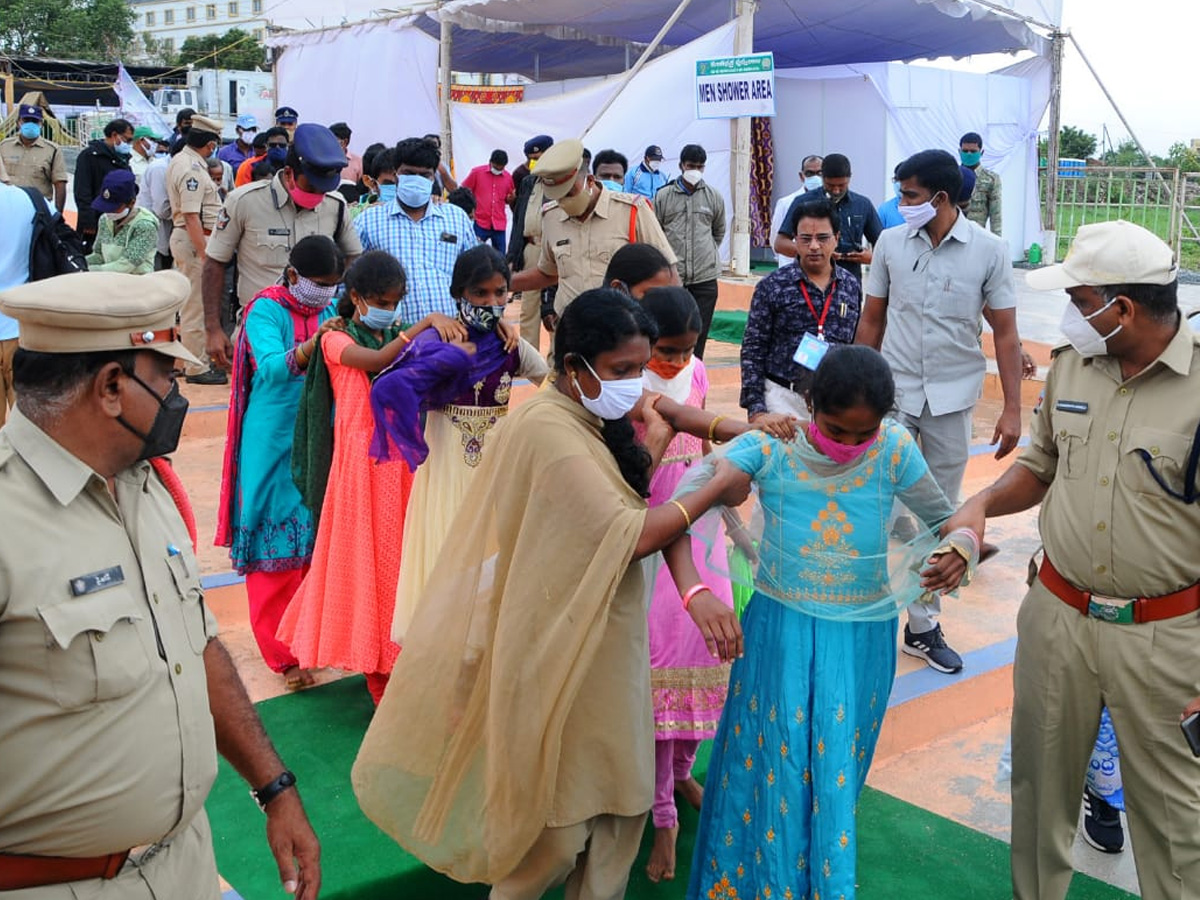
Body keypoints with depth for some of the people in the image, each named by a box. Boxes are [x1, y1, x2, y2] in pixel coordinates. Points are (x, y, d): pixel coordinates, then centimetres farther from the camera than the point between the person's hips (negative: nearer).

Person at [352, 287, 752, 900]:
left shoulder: (597, 422, 6)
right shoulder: (548, 430, -23)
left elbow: (649, 516, 6)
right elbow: (629, 538, -26)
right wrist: (716, 491, -14)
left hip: (607, 643, 8)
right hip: (562, 651, -8)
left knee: (618, 803, 16)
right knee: (559, 820, 9)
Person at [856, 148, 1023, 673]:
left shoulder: (989, 251, -6)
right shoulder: (891, 243, -2)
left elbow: (1005, 333, -2)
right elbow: (871, 320, 5)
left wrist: (1012, 409, -6)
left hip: (952, 399, 0)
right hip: (893, 393, 0)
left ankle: (923, 625, 23)